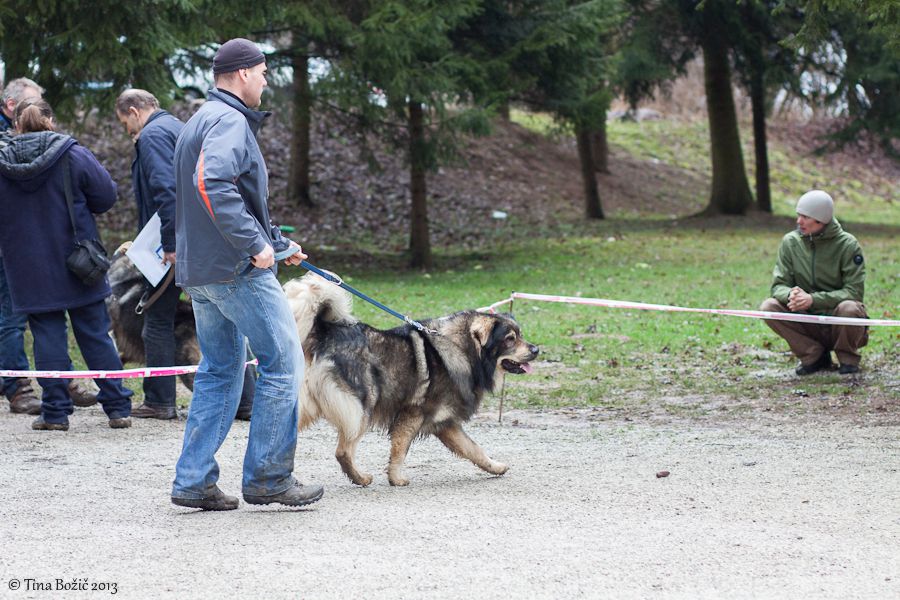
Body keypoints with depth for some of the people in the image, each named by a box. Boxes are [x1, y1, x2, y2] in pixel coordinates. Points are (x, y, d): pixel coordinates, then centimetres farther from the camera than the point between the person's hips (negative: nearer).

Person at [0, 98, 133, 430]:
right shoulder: (74, 156, -7)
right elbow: (106, 196, -4)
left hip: (29, 269, 0)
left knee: (47, 335, 6)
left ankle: (55, 411, 5)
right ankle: (117, 407, 9)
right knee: (95, 334, 7)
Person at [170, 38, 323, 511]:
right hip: (238, 270, -10)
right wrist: (256, 245, -26)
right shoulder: (230, 121, -13)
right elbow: (213, 183, -30)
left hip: (200, 271, 10)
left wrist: (278, 242, 26)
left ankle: (194, 481, 11)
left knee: (219, 372, 14)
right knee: (283, 364, -2)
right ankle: (268, 478, 1)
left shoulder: (201, 121, 21)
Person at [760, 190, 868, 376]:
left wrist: (813, 299, -30)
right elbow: (779, 285, -2)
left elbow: (854, 292, -18)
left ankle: (848, 358, -4)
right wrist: (790, 295, -28)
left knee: (849, 308, -36)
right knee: (768, 307, -19)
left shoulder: (847, 245, -13)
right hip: (808, 321, 3)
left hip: (835, 318, -3)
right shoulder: (791, 242, -2)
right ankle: (814, 354, -3)